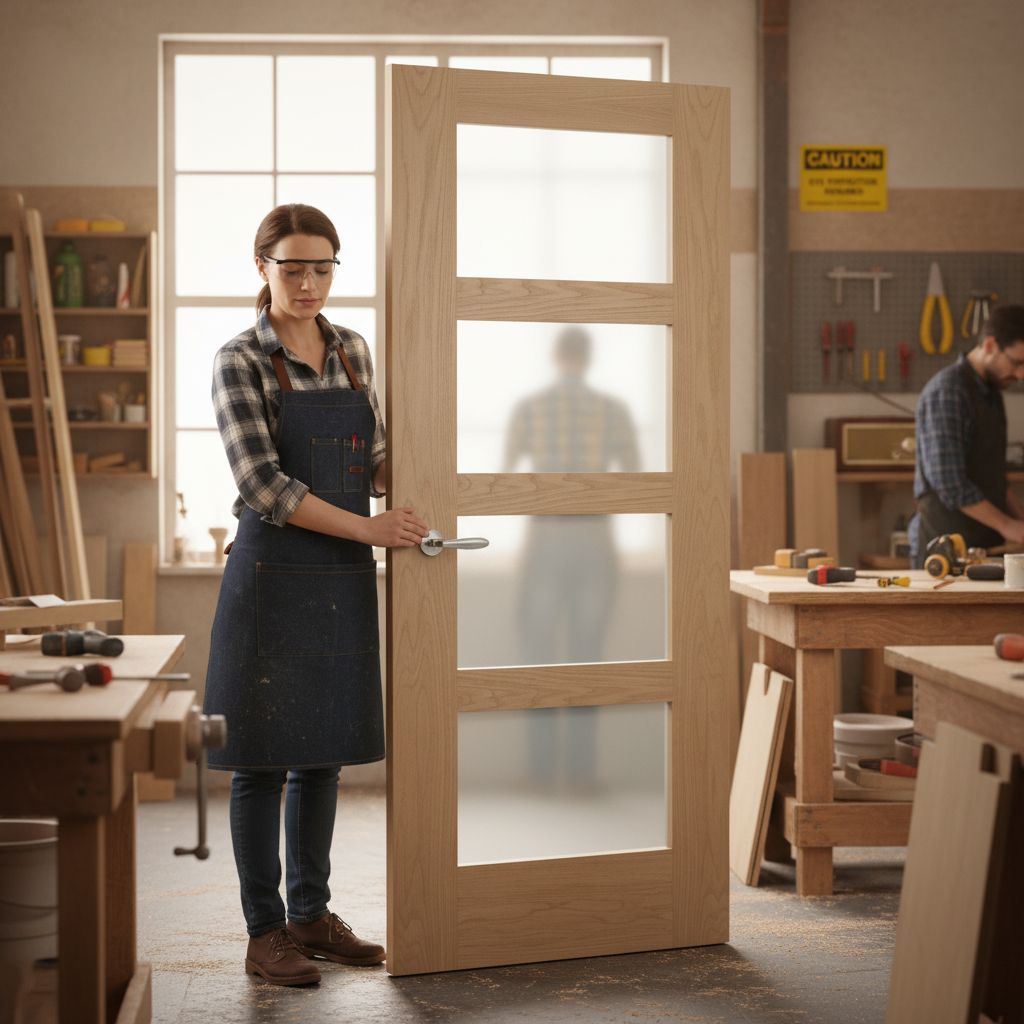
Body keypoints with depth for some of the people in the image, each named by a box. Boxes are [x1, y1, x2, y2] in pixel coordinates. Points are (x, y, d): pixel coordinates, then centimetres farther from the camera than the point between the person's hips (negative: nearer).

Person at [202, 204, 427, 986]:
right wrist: (368, 528, -18)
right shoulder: (240, 362, -8)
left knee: (324, 752, 12)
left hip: (344, 581, 6)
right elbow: (264, 486, -15)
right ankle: (265, 932, 11)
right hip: (274, 578, -6)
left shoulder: (353, 351, 10)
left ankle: (312, 913, 24)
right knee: (264, 759, 1)